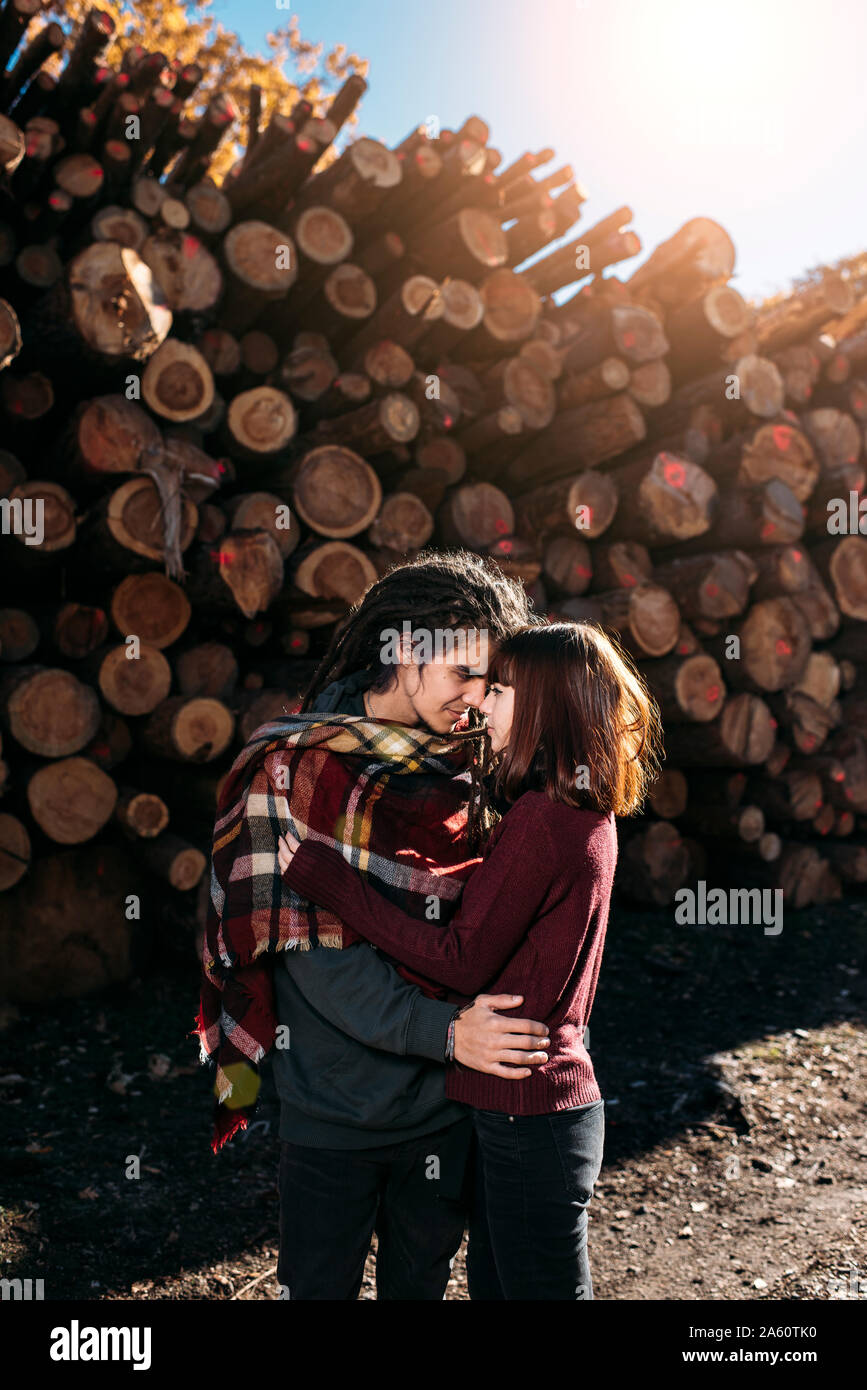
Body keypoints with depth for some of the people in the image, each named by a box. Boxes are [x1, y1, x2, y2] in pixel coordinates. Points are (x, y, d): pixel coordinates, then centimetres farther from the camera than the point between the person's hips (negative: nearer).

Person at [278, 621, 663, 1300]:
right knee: (492, 1281, 23)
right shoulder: (588, 812, 5)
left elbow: (463, 960, -22)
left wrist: (326, 877, -22)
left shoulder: (540, 819, -23)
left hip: (529, 1116, -9)